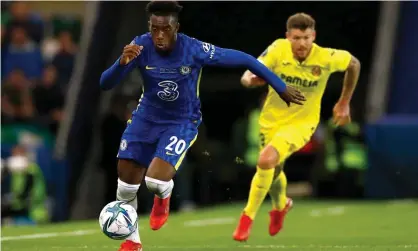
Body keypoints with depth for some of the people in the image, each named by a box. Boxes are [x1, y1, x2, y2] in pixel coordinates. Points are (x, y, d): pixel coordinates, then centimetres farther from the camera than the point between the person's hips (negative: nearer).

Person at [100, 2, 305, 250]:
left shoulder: (195, 50, -26)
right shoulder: (141, 46, -20)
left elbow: (244, 59, -15)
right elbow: (105, 84, -21)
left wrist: (281, 87, -9)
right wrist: (123, 62, -43)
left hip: (182, 122, -3)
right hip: (146, 118, 3)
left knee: (156, 181, -22)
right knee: (126, 186, 1)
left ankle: (163, 197, 19)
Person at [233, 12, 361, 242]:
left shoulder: (326, 58, -22)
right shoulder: (278, 50, -21)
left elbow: (354, 64, 0)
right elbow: (247, 77, -22)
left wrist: (344, 103, 5)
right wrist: (251, 80, -47)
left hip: (301, 123, -3)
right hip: (271, 119, 3)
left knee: (266, 160, -27)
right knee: (273, 171, 21)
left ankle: (248, 217, -9)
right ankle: (281, 204, 58)